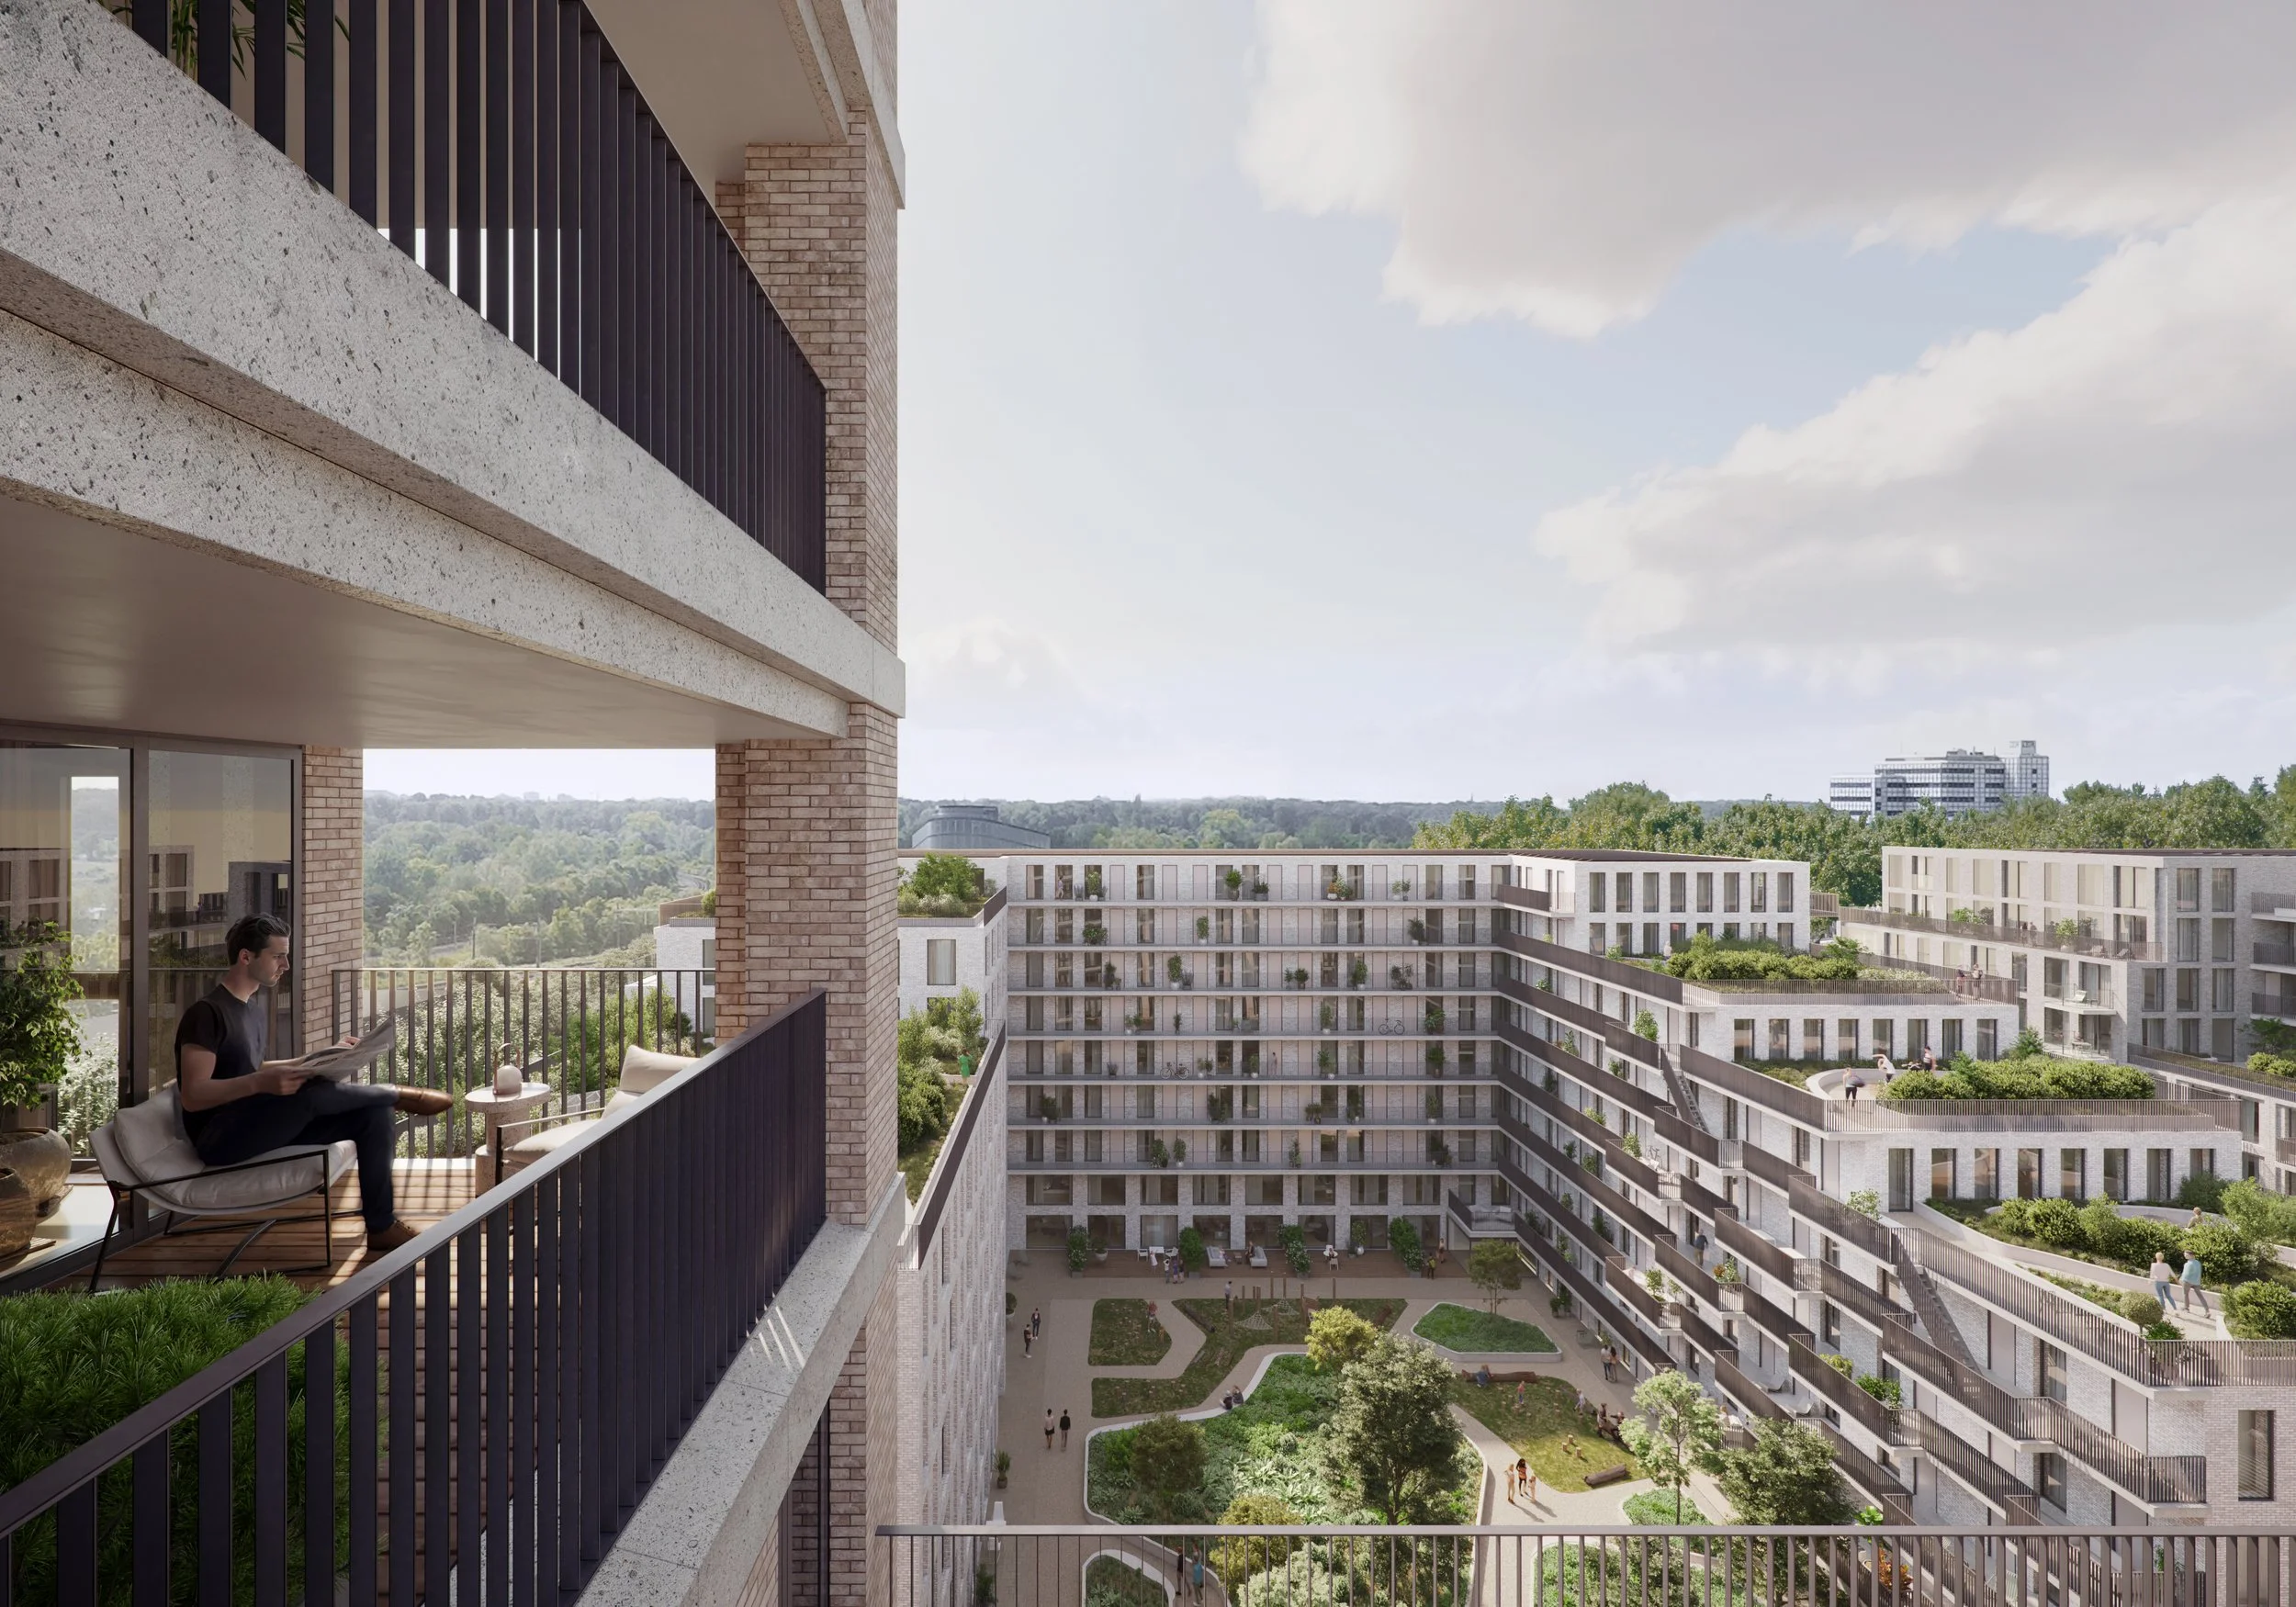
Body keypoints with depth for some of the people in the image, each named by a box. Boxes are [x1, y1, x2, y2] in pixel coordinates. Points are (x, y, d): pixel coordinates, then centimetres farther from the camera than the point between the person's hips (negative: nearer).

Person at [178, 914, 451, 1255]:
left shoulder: (257, 1012, 13)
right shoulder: (207, 1012, -14)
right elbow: (193, 1096, -20)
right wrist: (260, 1083, -35)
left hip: (258, 1127, 8)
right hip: (219, 1138, -8)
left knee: (372, 1113, -10)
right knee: (311, 1093, -34)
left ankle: (381, 1226, -8)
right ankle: (399, 1095, -5)